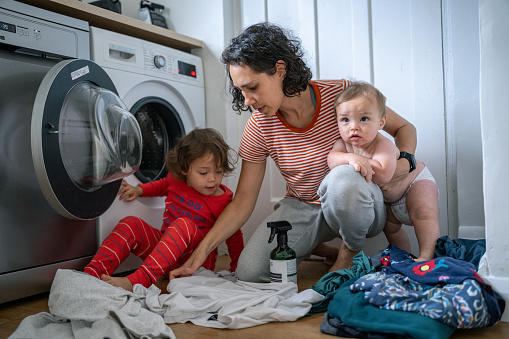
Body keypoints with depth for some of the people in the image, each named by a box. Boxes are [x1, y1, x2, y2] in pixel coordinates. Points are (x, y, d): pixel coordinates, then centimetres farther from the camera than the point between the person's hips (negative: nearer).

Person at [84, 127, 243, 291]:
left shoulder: (222, 202, -12)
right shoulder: (176, 180, 1)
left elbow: (234, 236, -1)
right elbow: (162, 185, 27)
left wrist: (237, 268, -1)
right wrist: (139, 190, 13)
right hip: (165, 250, 6)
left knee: (184, 224, -37)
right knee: (131, 223, -15)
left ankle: (134, 282, -48)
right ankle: (91, 274, -30)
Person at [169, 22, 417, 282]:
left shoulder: (342, 94, -18)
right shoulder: (258, 128, -11)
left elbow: (404, 129, -3)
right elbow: (242, 203, -7)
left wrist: (403, 162, -25)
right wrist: (203, 249, -17)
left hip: (360, 205, -2)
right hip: (302, 208, 3)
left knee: (341, 178, -39)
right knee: (249, 271, -19)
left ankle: (350, 250, -7)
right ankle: (317, 247, 8)